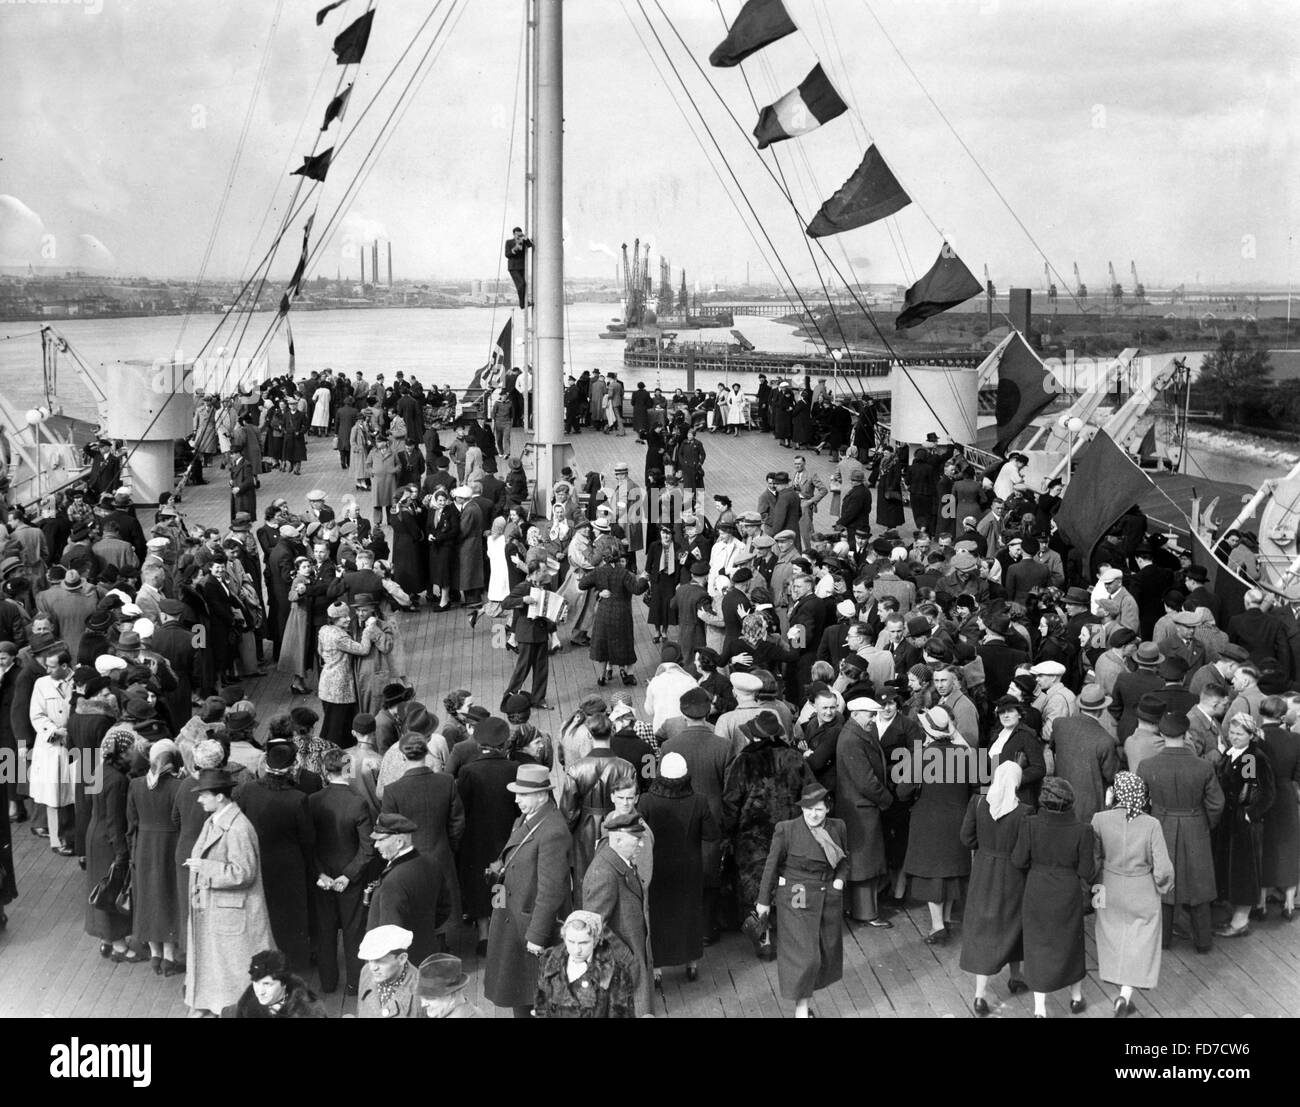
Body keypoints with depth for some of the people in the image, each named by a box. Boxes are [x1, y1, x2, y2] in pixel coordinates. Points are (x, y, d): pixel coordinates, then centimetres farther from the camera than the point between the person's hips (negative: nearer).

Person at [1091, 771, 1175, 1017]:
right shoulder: (1151, 825, -21)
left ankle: (1123, 996, 37)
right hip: (1143, 894, -2)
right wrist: (1162, 886, 4)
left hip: (1110, 892, 2)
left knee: (1114, 941, 22)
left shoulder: (1100, 820, -18)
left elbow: (1093, 858, -7)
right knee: (1140, 943, 14)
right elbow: (1163, 868, -18)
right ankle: (1125, 994, 1)